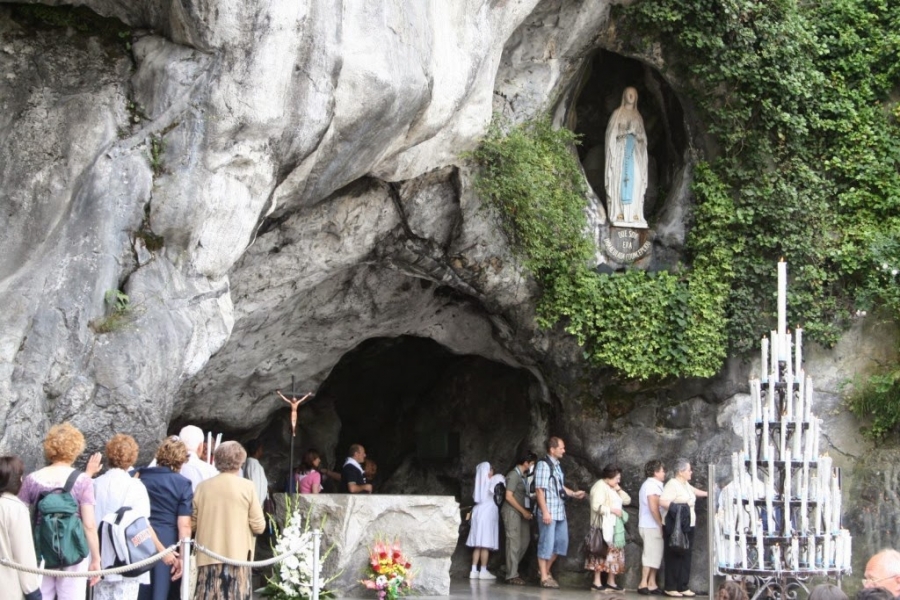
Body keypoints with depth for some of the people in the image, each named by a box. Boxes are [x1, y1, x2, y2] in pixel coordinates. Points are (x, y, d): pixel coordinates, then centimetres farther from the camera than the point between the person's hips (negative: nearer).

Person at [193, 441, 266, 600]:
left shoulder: (203, 487, 3)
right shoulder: (247, 487, -5)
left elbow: (193, 523, 8)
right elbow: (259, 526, -5)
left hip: (208, 556, 3)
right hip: (237, 555, -2)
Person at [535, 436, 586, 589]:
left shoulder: (557, 465, 14)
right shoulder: (543, 464, -12)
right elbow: (539, 490, -16)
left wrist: (574, 494, 12)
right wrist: (545, 512, -20)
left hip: (560, 511, 9)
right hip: (548, 511, -9)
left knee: (562, 542, 14)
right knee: (546, 544, -1)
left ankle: (546, 570, 28)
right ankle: (544, 578, 7)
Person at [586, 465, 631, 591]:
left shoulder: (613, 488, 19)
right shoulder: (600, 486, -10)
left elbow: (627, 500, 15)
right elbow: (596, 506, -21)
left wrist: (619, 490, 3)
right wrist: (613, 510, -17)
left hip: (615, 526, 9)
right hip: (604, 526, -9)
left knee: (614, 553, 6)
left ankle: (611, 582, 7)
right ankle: (597, 582, -9)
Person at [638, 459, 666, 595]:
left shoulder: (650, 484, 19)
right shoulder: (652, 485, -14)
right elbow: (654, 508, -22)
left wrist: (660, 524, 16)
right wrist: (661, 525, -17)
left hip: (650, 526, 10)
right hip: (652, 526, -10)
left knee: (654, 555, 9)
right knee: (651, 555, -8)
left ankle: (651, 584, 10)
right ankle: (643, 584, -8)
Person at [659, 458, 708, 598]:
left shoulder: (685, 484, 15)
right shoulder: (672, 484, -15)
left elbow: (693, 491, 38)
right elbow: (662, 501, -26)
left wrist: (707, 494, 45)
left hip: (687, 527, 9)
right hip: (675, 527, -9)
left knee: (685, 557, 9)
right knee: (674, 557, -5)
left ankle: (683, 587, 13)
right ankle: (670, 588, 0)